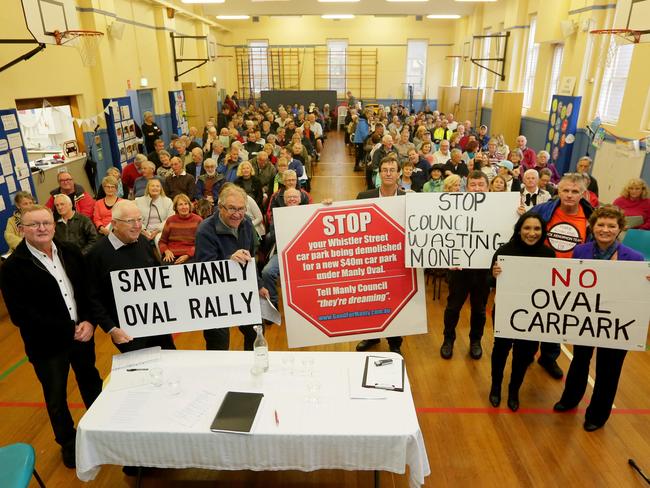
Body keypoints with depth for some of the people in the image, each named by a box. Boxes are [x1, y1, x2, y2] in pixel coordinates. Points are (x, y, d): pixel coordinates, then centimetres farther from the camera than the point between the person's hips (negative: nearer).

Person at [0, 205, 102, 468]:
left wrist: (88, 322, -14)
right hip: (47, 345, -4)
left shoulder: (70, 252, -2)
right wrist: (69, 330, -20)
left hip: (82, 333, 4)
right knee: (56, 398, 16)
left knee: (91, 382, 23)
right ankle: (68, 444, 41)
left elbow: (87, 290, 2)